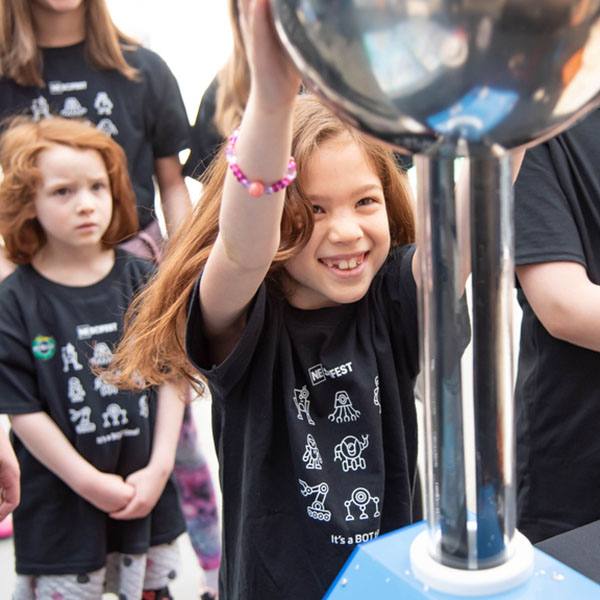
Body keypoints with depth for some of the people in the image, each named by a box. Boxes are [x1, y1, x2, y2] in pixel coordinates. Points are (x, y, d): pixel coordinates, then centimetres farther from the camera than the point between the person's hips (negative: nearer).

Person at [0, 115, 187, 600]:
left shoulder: (142, 280, -3)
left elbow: (171, 378, -1)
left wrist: (159, 468, -6)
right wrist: (89, 481, -11)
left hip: (146, 488, 3)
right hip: (60, 499, -2)